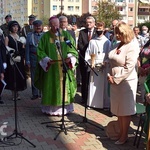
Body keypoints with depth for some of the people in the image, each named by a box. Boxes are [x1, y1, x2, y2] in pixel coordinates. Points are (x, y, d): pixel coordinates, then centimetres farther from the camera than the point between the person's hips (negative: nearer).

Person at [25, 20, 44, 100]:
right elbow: (27, 48, 4)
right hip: (33, 58, 0)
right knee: (34, 76, 5)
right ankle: (35, 93, 14)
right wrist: (27, 60, -2)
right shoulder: (29, 35, 7)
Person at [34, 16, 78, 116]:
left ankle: (65, 107, 13)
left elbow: (73, 48, 6)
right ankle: (51, 109, 8)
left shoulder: (66, 35, 7)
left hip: (65, 66, 2)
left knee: (65, 87, 4)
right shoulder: (45, 36, 2)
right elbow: (40, 51, 1)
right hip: (51, 67, -1)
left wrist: (70, 57, -12)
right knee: (52, 87, 1)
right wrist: (47, 59, -15)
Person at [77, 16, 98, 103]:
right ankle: (84, 97, 11)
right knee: (84, 79, 5)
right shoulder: (82, 32, 9)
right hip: (83, 58, 2)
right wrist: (87, 51, -11)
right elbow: (80, 45, 2)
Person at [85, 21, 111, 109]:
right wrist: (90, 63, -5)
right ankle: (92, 103, 11)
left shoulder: (107, 42, 2)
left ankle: (104, 103, 9)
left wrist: (105, 63, -12)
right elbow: (88, 53, 7)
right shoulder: (92, 41, 9)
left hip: (104, 67, -2)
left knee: (103, 85, 2)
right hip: (94, 67, 2)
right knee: (93, 85, 4)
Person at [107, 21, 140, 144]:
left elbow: (129, 68, -19)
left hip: (126, 82, -7)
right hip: (114, 81, 7)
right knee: (118, 109, 14)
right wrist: (110, 75, 3)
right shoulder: (117, 45, 10)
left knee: (125, 111, 4)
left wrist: (116, 79, -16)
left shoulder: (132, 47, -13)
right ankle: (120, 132, 28)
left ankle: (124, 135, 17)